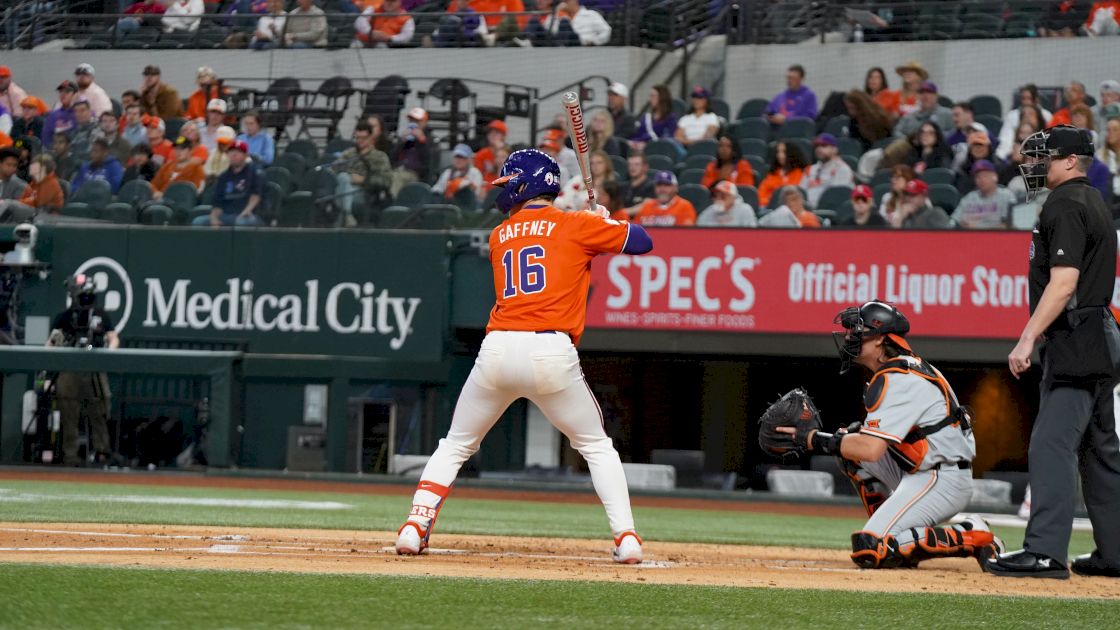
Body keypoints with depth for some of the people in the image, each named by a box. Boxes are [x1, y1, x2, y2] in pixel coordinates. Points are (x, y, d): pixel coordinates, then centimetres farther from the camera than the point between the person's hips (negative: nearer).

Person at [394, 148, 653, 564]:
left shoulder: (499, 237, 18)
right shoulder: (575, 227, 6)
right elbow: (642, 241, 11)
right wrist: (605, 223, 29)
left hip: (498, 348, 2)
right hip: (552, 354, -2)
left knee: (455, 447, 18)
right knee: (597, 447, 15)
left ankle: (415, 527, 4)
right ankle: (626, 538, 3)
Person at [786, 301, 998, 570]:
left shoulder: (896, 380, -17)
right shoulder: (905, 366, 15)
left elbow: (870, 448, -25)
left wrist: (815, 439, -15)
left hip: (943, 481, -10)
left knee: (870, 551, -20)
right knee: (851, 447, 15)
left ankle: (969, 538, -12)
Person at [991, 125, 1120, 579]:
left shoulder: (1066, 205, -12)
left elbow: (1064, 282, -21)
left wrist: (1028, 338, -25)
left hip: (1076, 341, -11)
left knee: (1052, 444, -15)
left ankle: (1045, 551, -21)